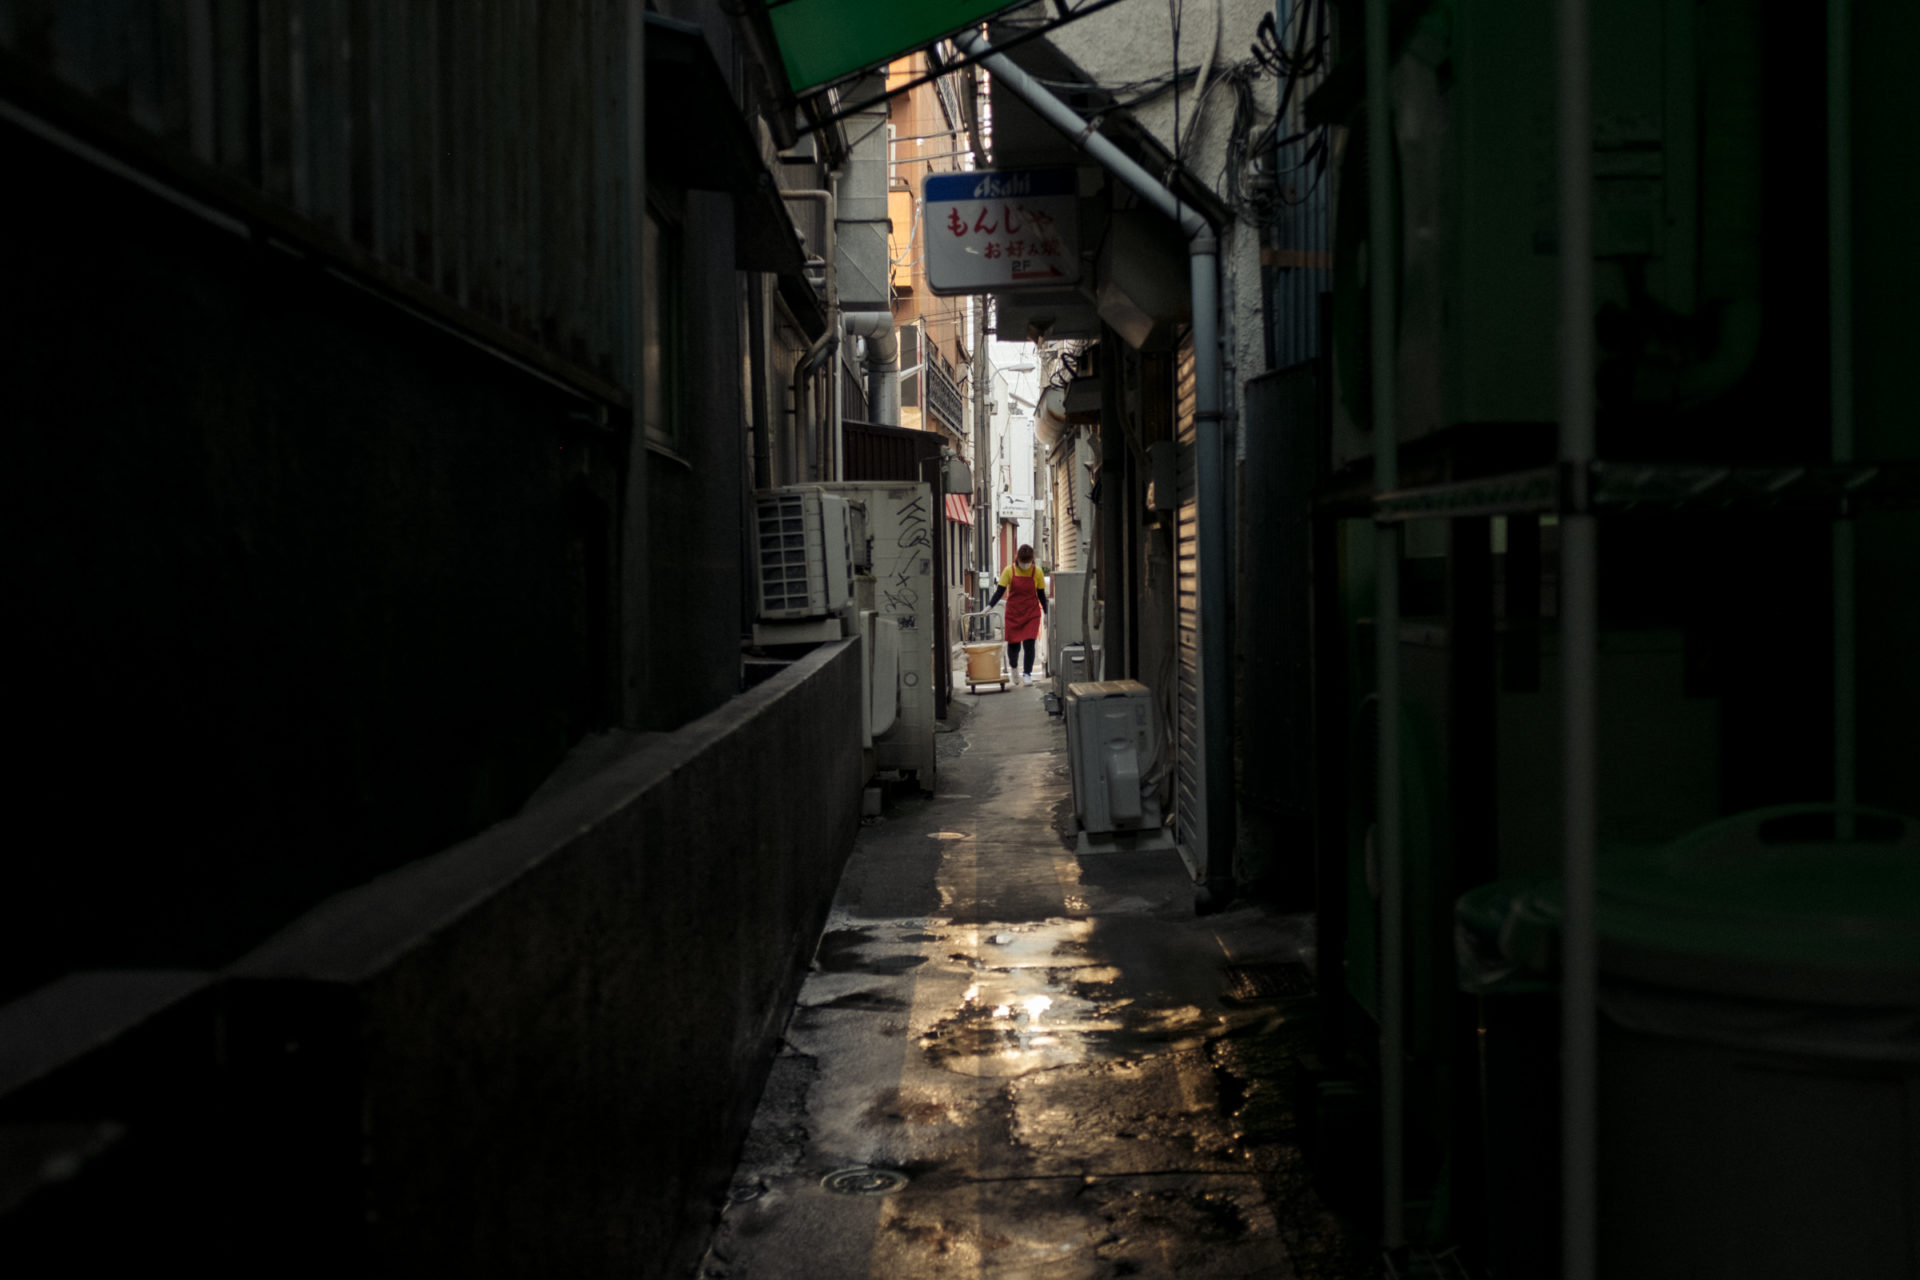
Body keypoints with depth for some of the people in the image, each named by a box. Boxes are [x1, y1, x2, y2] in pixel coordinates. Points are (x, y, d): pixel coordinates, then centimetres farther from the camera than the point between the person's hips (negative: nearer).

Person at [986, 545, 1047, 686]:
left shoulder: (1037, 572, -4)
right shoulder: (1009, 571, -6)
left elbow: (1041, 594, 4)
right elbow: (1000, 591, -3)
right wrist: (989, 606, -15)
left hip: (1032, 614, 0)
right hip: (1013, 613, 0)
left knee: (1029, 643, -9)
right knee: (1013, 645, 4)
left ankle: (1027, 674, 1)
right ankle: (1014, 668, 32)